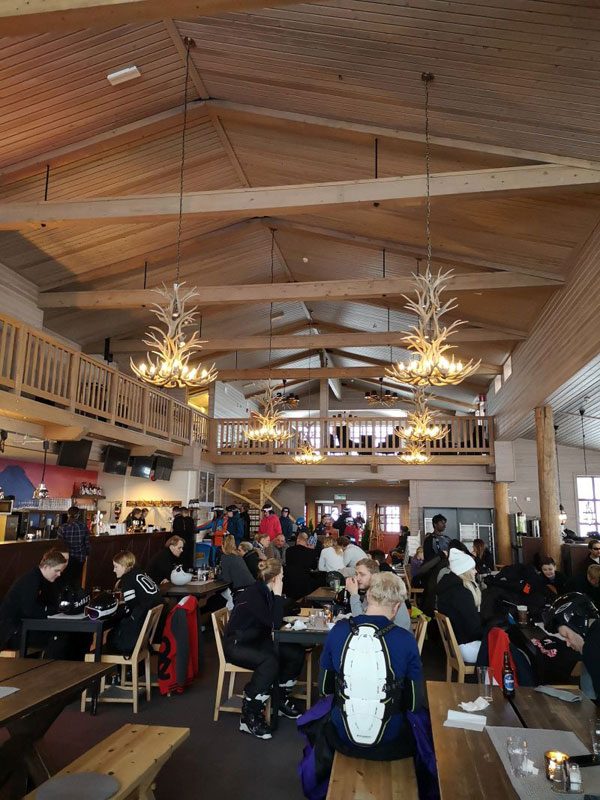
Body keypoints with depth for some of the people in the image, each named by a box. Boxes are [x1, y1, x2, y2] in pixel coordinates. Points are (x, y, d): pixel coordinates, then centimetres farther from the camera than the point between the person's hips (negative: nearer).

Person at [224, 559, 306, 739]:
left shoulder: (266, 590, 0)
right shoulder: (254, 594, -25)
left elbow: (280, 616, 6)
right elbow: (275, 624, -26)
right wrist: (278, 594, -24)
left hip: (256, 641, 8)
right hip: (237, 645, -8)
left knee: (296, 653, -6)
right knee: (270, 662, -34)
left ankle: (281, 699, 13)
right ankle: (249, 717, -21)